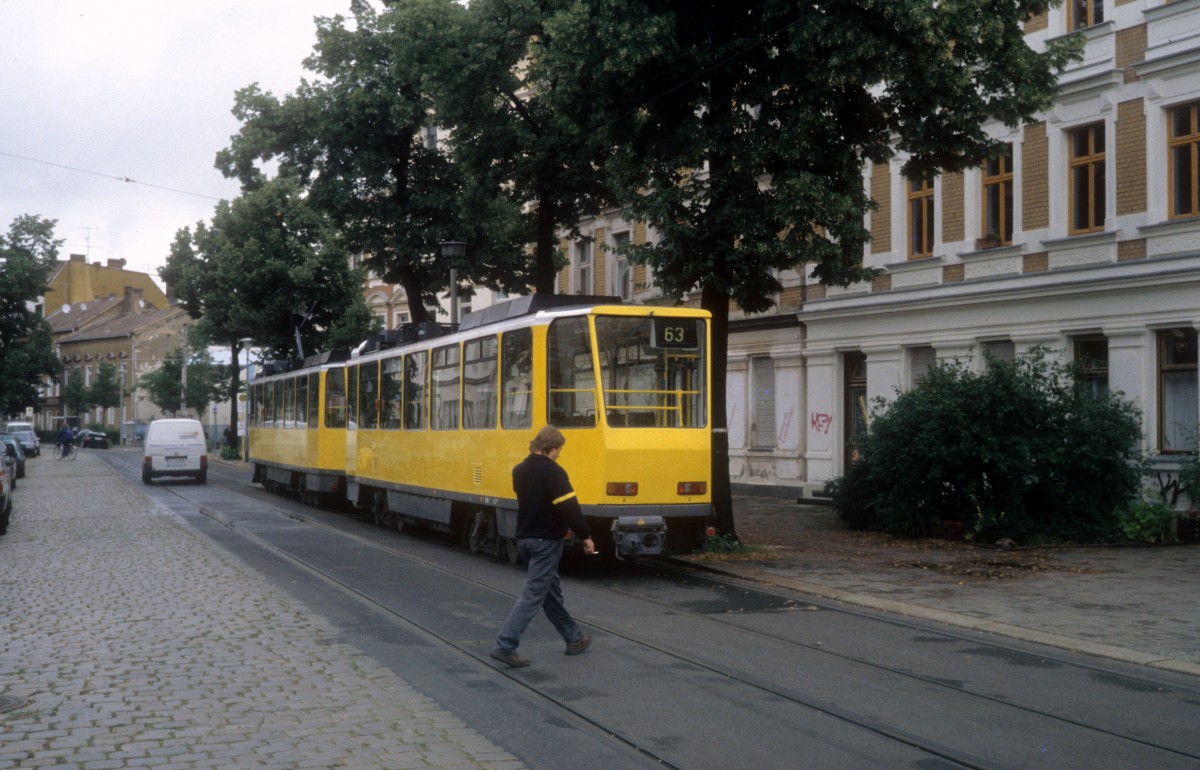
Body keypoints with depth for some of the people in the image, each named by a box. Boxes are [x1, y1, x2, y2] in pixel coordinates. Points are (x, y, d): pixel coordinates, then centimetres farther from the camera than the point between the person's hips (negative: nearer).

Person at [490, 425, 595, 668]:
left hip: (524, 538, 9)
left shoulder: (520, 470, 7)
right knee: (533, 595, -6)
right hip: (546, 541, -9)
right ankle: (505, 646, -10)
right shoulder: (553, 472, -17)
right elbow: (569, 507, -19)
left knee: (551, 591, 18)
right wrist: (585, 536, -11)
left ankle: (574, 638, 30)